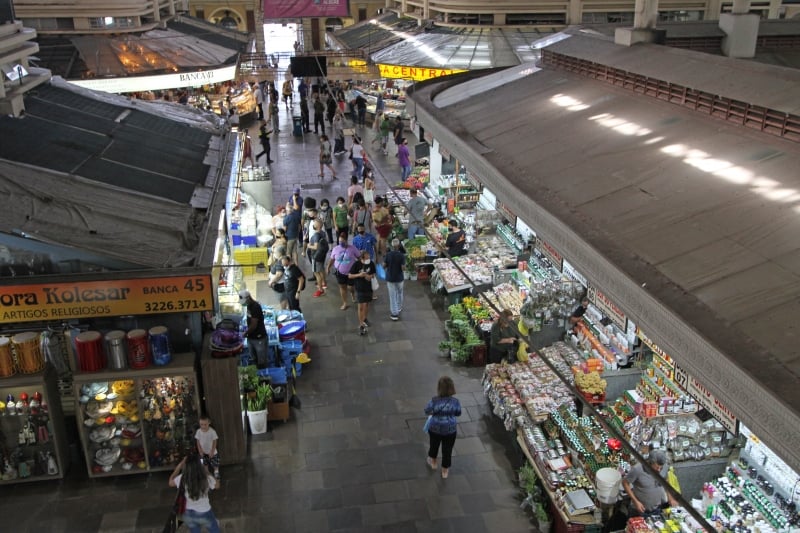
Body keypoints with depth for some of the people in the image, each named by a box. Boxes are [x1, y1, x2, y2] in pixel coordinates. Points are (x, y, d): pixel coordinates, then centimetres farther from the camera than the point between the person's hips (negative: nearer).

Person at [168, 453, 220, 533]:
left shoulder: (182, 478, -22)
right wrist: (207, 471, 3)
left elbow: (171, 482, 2)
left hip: (189, 515, 2)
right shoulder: (206, 478, -25)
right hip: (204, 514, -2)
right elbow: (217, 485, -1)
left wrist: (180, 465, -1)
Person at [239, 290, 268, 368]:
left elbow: (254, 325, -23)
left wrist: (245, 333, -11)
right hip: (251, 337, 9)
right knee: (253, 359, 19)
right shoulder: (249, 305, 4)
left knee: (262, 361, 4)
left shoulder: (256, 307, -24)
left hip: (259, 338, -9)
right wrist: (247, 333, 8)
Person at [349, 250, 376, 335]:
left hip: (369, 287, 4)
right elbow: (350, 276, -11)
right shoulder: (357, 264, -17)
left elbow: (373, 274, 6)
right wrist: (359, 275, -27)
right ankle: (361, 325, 3)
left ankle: (364, 319, 43)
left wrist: (370, 276, -18)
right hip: (359, 289, -4)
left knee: (367, 304, 19)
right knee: (361, 307, -5)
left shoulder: (371, 263, -8)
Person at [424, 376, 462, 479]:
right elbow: (458, 413, -3)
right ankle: (445, 471, 32)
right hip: (450, 431, 0)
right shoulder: (455, 401, -18)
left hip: (435, 429, 0)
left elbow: (427, 411, -9)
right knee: (447, 450, 17)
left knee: (434, 445, 27)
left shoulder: (434, 400, -22)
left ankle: (433, 462, 51)